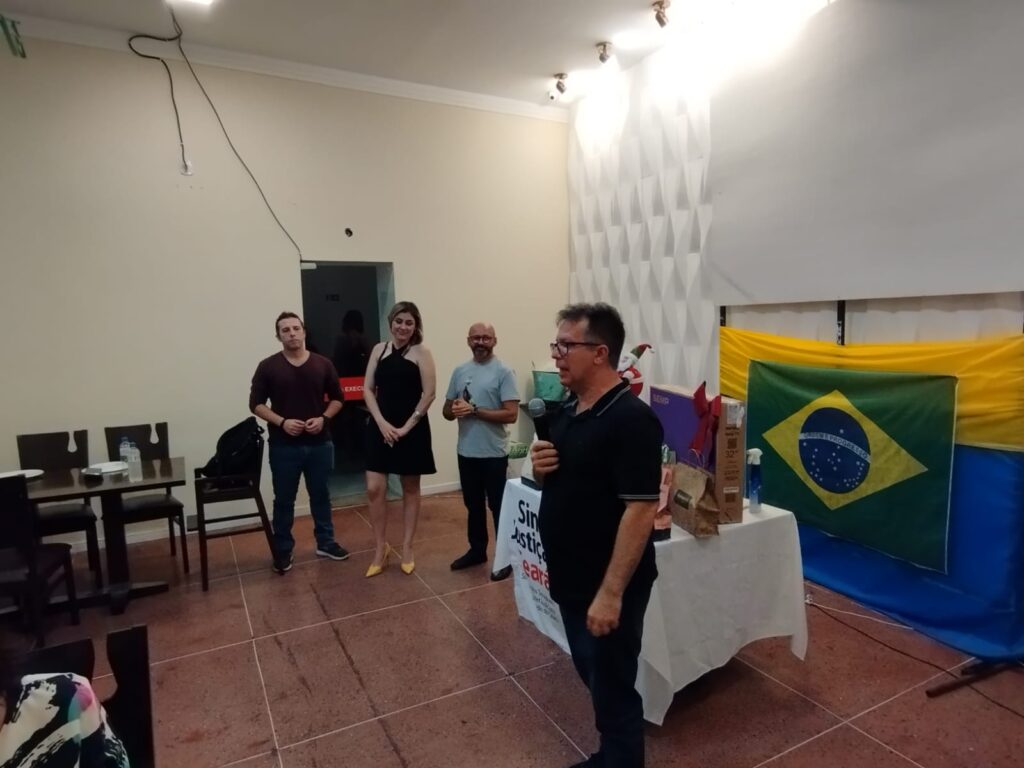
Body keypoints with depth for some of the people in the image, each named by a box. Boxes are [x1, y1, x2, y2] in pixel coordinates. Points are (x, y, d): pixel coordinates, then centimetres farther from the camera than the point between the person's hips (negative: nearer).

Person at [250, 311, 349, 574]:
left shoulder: (323, 364, 2)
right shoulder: (268, 367, -3)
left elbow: (337, 398, 8)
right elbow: (256, 403, -1)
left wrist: (323, 418, -9)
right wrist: (281, 422, -15)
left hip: (319, 443, 2)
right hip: (283, 446, -1)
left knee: (321, 495, 13)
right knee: (284, 499, 8)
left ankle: (325, 542, 28)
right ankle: (283, 551, 23)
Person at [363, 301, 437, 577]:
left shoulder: (421, 352, -3)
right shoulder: (379, 349, 6)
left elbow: (429, 393, -9)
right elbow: (368, 389, 4)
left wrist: (407, 426, -13)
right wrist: (382, 422, -9)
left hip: (411, 429, -3)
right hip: (381, 428, 3)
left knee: (410, 489, 9)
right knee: (374, 489, 0)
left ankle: (407, 547, 23)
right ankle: (381, 548, 17)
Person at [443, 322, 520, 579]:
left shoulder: (503, 372, -10)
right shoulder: (459, 371, 8)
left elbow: (511, 414, -17)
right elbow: (446, 411, 12)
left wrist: (474, 410, -20)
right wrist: (455, 410, -12)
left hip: (494, 453, -5)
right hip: (466, 452, 6)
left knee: (499, 506, 6)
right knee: (473, 505, 19)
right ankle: (477, 550, 35)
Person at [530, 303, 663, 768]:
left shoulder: (631, 419, -21)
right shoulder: (566, 410, 5)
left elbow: (640, 510, -24)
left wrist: (611, 592, -23)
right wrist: (540, 466, -7)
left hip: (607, 588, -8)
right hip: (570, 580, 9)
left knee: (613, 690, 10)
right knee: (593, 677, 25)